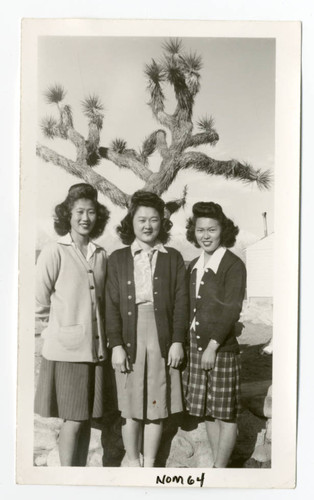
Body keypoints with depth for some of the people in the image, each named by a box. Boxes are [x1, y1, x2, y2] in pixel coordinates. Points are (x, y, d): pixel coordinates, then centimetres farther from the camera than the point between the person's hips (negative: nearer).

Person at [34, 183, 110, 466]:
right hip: (66, 349, -4)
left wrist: (102, 336, 8)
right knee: (73, 420, 0)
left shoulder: (100, 255, 6)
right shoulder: (54, 252, -7)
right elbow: (39, 300, -4)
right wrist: (56, 330, 1)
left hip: (95, 348, 4)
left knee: (87, 418, 12)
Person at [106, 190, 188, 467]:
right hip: (129, 340, 0)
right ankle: (133, 463, 25)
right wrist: (116, 345, -6)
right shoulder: (118, 259, 6)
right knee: (130, 408, 7)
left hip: (163, 340, 0)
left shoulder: (173, 258, 7)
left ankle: (149, 464, 24)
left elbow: (181, 301, 4)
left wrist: (177, 341, -4)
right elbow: (112, 305, 2)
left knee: (157, 406, 7)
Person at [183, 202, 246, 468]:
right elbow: (191, 309, 11)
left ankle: (219, 469, 15)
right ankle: (218, 462, 27)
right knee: (207, 411, 13)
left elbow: (231, 310, -14)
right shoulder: (194, 266, 10)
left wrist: (213, 346, -17)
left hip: (221, 348, -6)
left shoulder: (234, 265, -8)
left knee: (225, 412, 4)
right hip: (195, 346, 6)